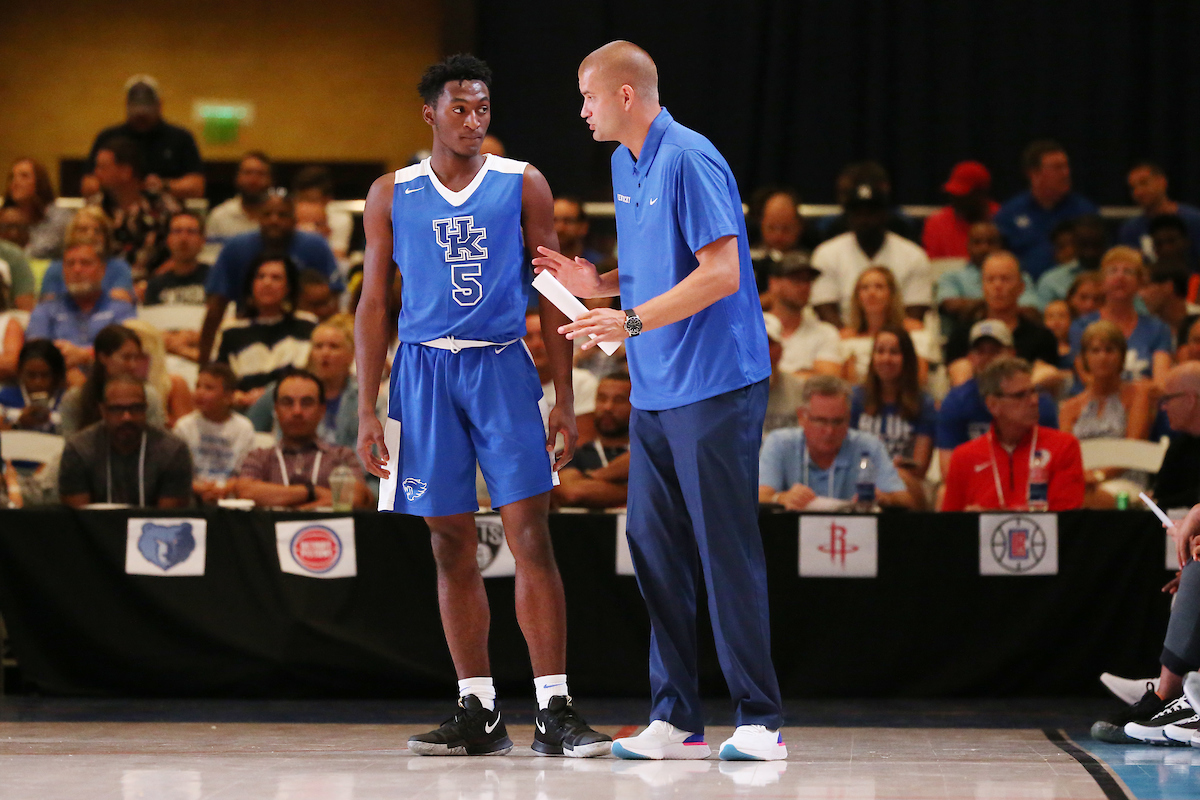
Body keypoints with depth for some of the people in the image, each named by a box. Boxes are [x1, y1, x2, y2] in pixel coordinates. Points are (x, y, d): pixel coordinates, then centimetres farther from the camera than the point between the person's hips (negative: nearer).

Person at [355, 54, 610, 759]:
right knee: (452, 547, 4)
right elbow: (374, 303, 9)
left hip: (502, 367, -2)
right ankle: (479, 714, 11)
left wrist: (565, 400, -2)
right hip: (424, 371, 2)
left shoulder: (523, 186, 4)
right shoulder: (392, 195, 7)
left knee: (530, 536, -10)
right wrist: (368, 410, 2)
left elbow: (552, 295, 5)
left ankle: (555, 711, -10)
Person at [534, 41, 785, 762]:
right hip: (653, 394, 9)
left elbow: (719, 273, -19)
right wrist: (598, 283, 7)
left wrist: (632, 320, -23)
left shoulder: (690, 161, -13)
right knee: (655, 550, 7)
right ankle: (676, 719, 12)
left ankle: (761, 721, -2)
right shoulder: (625, 165, 16)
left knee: (728, 553, -6)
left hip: (715, 385, -9)